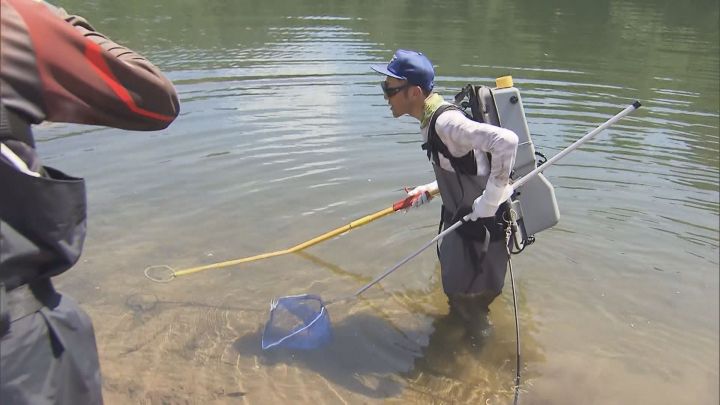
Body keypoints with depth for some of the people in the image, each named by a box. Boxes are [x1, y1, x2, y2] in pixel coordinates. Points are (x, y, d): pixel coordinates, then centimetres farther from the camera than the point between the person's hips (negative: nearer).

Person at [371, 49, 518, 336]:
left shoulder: (445, 121, -28)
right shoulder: (431, 120, 3)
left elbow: (506, 141, -38)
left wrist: (491, 199, -33)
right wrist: (429, 191, 11)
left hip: (481, 225, -9)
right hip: (459, 219, 9)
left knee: (468, 301, 11)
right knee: (454, 291, 27)